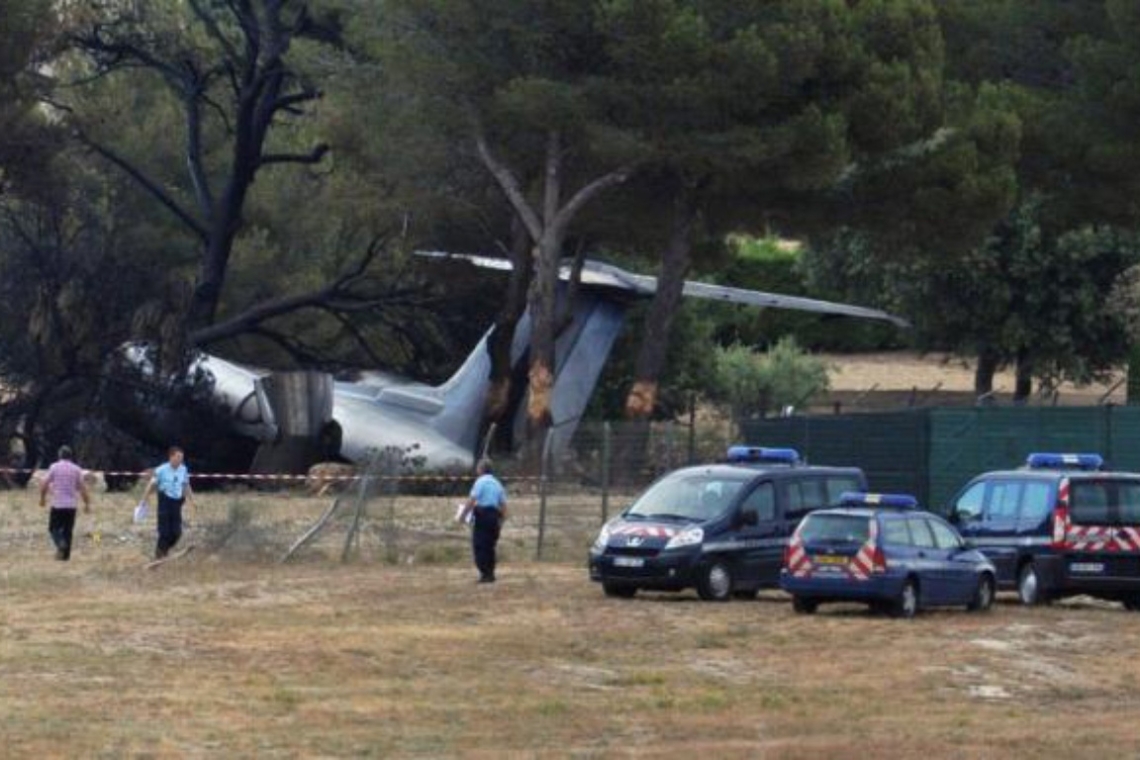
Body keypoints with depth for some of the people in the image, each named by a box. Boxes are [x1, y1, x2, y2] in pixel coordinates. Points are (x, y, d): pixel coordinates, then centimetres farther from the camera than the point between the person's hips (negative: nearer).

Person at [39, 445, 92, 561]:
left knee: (54, 528, 8)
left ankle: (60, 543, -19)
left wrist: (42, 498, 12)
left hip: (57, 504, -2)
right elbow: (82, 488, 0)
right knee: (68, 531, 9)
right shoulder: (76, 469, 2)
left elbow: (44, 485, -4)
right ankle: (66, 555, 8)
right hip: (72, 505, 2)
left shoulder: (54, 467, -2)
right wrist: (87, 504, 7)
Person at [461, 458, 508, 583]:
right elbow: (503, 503, 15)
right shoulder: (497, 483, 15)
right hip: (495, 515, 7)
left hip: (482, 514, -7)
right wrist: (502, 520, 22)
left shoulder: (481, 481, -7)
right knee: (490, 547, 14)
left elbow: (472, 499, -16)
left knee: (479, 546, -5)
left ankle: (485, 574, -11)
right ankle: (491, 574, 16)